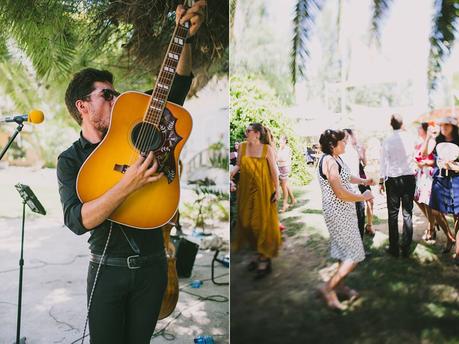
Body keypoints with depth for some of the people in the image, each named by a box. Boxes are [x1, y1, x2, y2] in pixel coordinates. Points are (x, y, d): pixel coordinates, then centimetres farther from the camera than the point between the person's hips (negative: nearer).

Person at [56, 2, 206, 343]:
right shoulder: (70, 160, -6)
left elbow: (177, 89, -1)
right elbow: (77, 221, -22)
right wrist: (128, 184, -34)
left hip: (152, 266, 2)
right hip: (108, 270, -2)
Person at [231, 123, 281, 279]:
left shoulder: (267, 149, -9)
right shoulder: (242, 147, 2)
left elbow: (274, 170, -7)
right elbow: (238, 165, 7)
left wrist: (277, 189, -7)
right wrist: (232, 172, -13)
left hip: (263, 190, -4)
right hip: (247, 190, 4)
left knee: (263, 221, 1)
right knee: (247, 221, 9)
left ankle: (264, 258, 13)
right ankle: (257, 251, 28)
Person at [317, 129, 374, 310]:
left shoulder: (336, 159, 8)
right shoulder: (329, 161, -22)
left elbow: (345, 177, 29)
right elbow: (341, 193, -25)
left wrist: (363, 181, 16)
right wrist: (363, 197, -13)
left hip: (343, 211, 10)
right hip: (338, 213, -10)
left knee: (345, 251, 20)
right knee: (354, 255, -5)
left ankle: (339, 283, 35)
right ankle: (328, 287, 4)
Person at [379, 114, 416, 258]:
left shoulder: (387, 141, -9)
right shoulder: (410, 138, -5)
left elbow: (384, 163, -5)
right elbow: (414, 155, 9)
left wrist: (381, 181, 4)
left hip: (393, 179, -1)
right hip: (409, 178, 2)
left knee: (393, 214, 6)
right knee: (407, 213, 8)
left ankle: (394, 248, 11)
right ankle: (406, 248, 11)